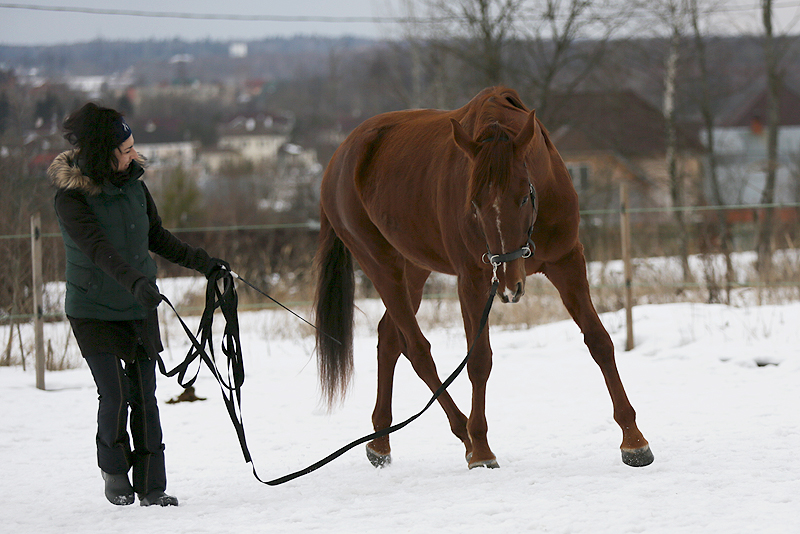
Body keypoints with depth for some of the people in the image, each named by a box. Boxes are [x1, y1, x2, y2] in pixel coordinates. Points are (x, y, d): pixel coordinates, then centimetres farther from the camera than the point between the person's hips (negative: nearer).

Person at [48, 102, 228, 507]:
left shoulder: (133, 183, 0)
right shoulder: (71, 196, -18)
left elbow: (157, 238, 14)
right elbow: (98, 248, -33)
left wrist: (203, 262, 15)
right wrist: (135, 281, -47)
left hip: (139, 308, 5)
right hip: (93, 310, -5)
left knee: (144, 397, 3)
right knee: (114, 394, -12)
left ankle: (151, 487, 9)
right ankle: (113, 467, 16)